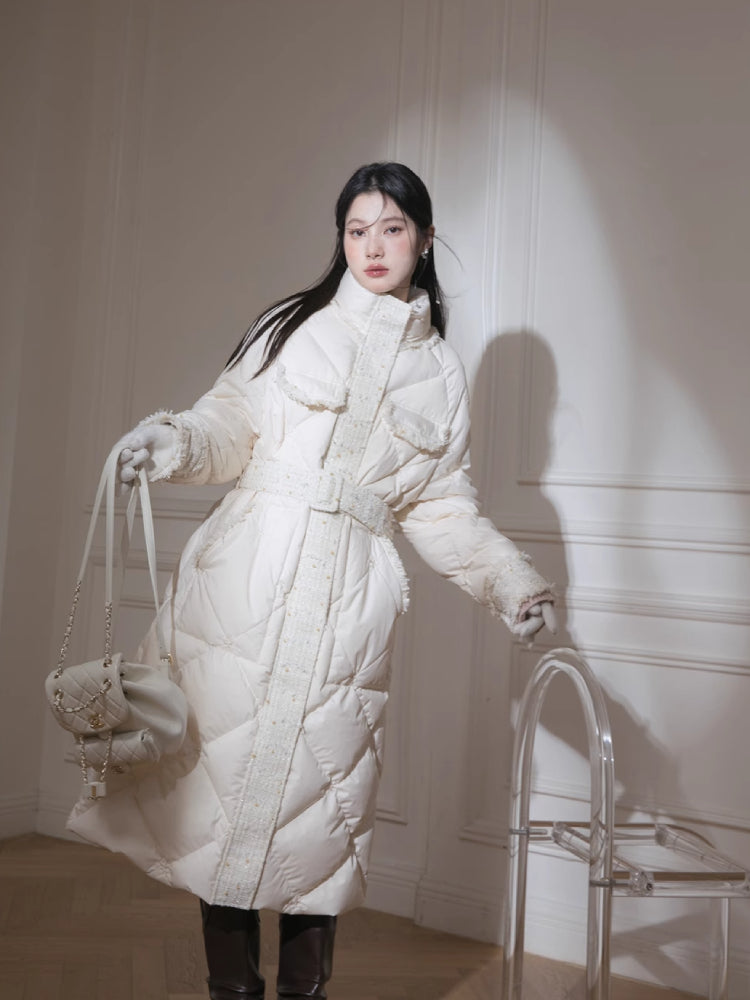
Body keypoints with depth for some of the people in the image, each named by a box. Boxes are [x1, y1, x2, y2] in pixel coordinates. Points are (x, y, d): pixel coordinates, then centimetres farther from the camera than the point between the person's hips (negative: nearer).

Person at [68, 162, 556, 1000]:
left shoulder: (440, 372, 14)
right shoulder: (294, 326, 11)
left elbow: (442, 506, 13)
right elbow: (230, 426, 9)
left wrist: (509, 582, 2)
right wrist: (173, 443, -12)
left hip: (348, 603, 1)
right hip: (247, 578, 0)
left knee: (321, 789, 2)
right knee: (224, 762, -1)